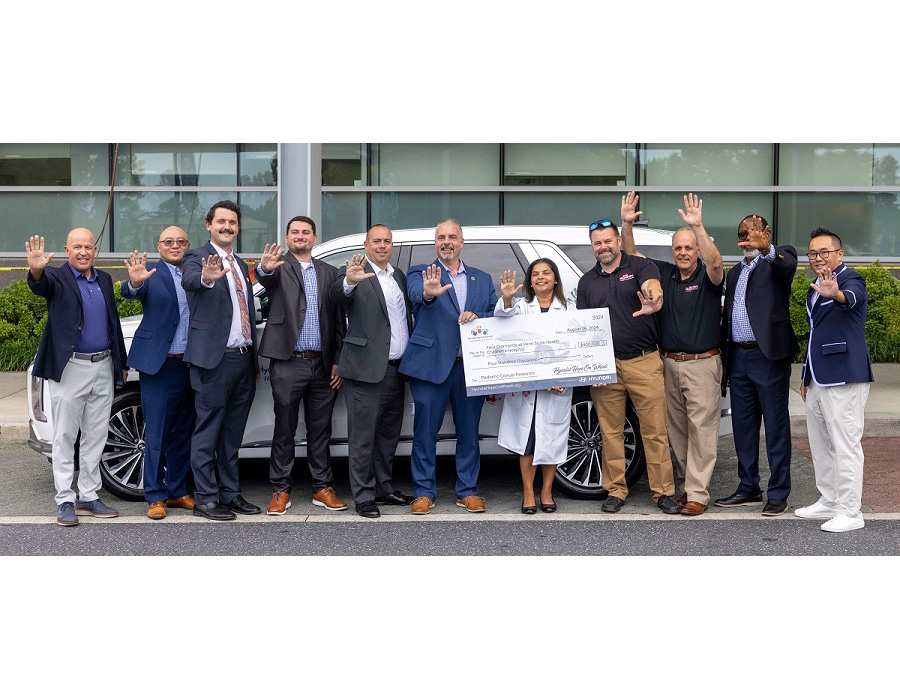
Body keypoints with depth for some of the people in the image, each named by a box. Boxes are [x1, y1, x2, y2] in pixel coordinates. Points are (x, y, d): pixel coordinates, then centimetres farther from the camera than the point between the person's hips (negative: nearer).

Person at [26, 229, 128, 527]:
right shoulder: (58, 278, -4)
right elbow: (40, 286, -28)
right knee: (65, 437, 1)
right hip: (70, 369, -5)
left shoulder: (104, 279, 12)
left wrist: (122, 364, 17)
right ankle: (65, 501, 7)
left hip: (103, 368, 5)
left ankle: (89, 497, 19)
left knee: (95, 436, 10)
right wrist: (36, 270, -52)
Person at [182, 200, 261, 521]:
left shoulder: (240, 265, 19)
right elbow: (190, 280, -27)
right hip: (213, 360, -7)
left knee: (232, 432, 13)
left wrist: (255, 361, 20)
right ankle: (205, 498, 5)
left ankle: (231, 493, 21)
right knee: (208, 430, -1)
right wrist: (206, 277, -51)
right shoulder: (197, 257, -3)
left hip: (244, 359, 7)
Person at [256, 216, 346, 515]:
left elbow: (338, 320, 12)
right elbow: (266, 278, -23)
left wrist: (338, 361, 5)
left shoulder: (329, 272, 13)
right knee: (284, 428, 4)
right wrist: (265, 268, -48)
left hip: (322, 365, 4)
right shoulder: (279, 266, 2)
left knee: (320, 429, 10)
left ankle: (322, 488, 19)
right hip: (288, 363, -3)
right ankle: (281, 490, 12)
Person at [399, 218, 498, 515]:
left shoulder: (482, 279, 17)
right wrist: (428, 293, -43)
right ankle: (424, 492, 11)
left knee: (469, 431, 8)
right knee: (425, 430, 1)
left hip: (471, 365, 3)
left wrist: (478, 318, -9)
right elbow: (416, 292, -19)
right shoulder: (420, 273, 4)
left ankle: (467, 491, 18)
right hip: (432, 365, -3)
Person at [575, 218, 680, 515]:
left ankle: (663, 492, 7)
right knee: (611, 432, 7)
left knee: (655, 430, -1)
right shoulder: (587, 281, 12)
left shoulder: (640, 266, 1)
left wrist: (653, 300, -47)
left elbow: (652, 285, -22)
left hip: (644, 362, -3)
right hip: (604, 367, 3)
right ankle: (615, 490, 18)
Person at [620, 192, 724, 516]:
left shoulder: (707, 276, -5)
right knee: (677, 428, 11)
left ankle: (698, 493, 0)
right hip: (669, 364, 6)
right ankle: (689, 483, 24)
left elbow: (715, 263, -27)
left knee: (701, 428, -4)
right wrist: (627, 224, -7)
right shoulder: (664, 273, 9)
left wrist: (698, 227, -38)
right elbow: (631, 256, 9)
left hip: (702, 364, -5)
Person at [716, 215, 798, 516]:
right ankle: (749, 489, 22)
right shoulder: (734, 273, 20)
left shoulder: (778, 259, 0)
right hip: (738, 358, 7)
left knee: (776, 426, -1)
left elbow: (787, 264, -27)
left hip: (769, 356, -7)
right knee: (742, 426, 12)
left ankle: (778, 494, 6)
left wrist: (766, 248, -49)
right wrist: (724, 361, 17)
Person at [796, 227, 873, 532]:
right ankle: (829, 501, 28)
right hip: (817, 381, 9)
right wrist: (806, 376, 25)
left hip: (844, 379, -9)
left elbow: (852, 297, -36)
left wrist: (836, 294, -59)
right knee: (820, 445, 16)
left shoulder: (851, 279, -10)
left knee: (845, 446, -7)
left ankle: (850, 512, -1)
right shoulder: (814, 289, 17)